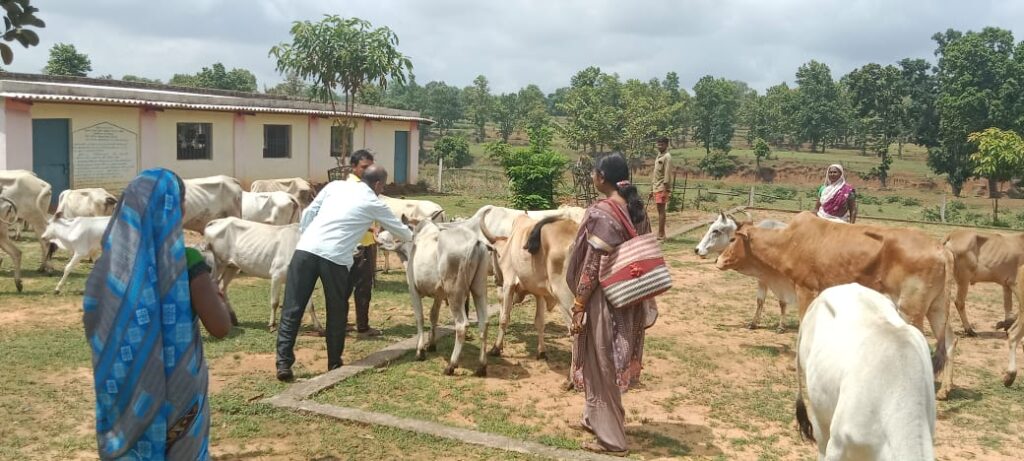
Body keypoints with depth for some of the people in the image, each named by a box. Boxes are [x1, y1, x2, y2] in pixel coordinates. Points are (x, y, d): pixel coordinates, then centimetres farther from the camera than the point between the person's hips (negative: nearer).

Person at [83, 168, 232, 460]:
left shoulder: (114, 258, -4)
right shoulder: (184, 261, -17)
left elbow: (92, 322, 7)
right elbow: (220, 327, -16)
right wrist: (216, 296, 2)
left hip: (123, 387, 4)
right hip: (176, 388, -4)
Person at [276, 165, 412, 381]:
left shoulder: (335, 186, 19)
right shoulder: (374, 203, 13)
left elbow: (308, 213, 15)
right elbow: (400, 230, 27)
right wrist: (414, 237, 46)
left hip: (306, 249, 3)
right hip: (335, 257, -2)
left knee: (292, 309, 5)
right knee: (337, 311, 17)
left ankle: (284, 363, 0)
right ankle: (334, 362, 24)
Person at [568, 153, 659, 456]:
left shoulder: (602, 212, -19)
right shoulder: (637, 210, 4)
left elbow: (592, 266, -19)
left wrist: (578, 306, -13)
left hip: (603, 300, -8)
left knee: (601, 366, 5)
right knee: (610, 363, 21)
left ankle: (611, 438, 14)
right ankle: (595, 418, 38)